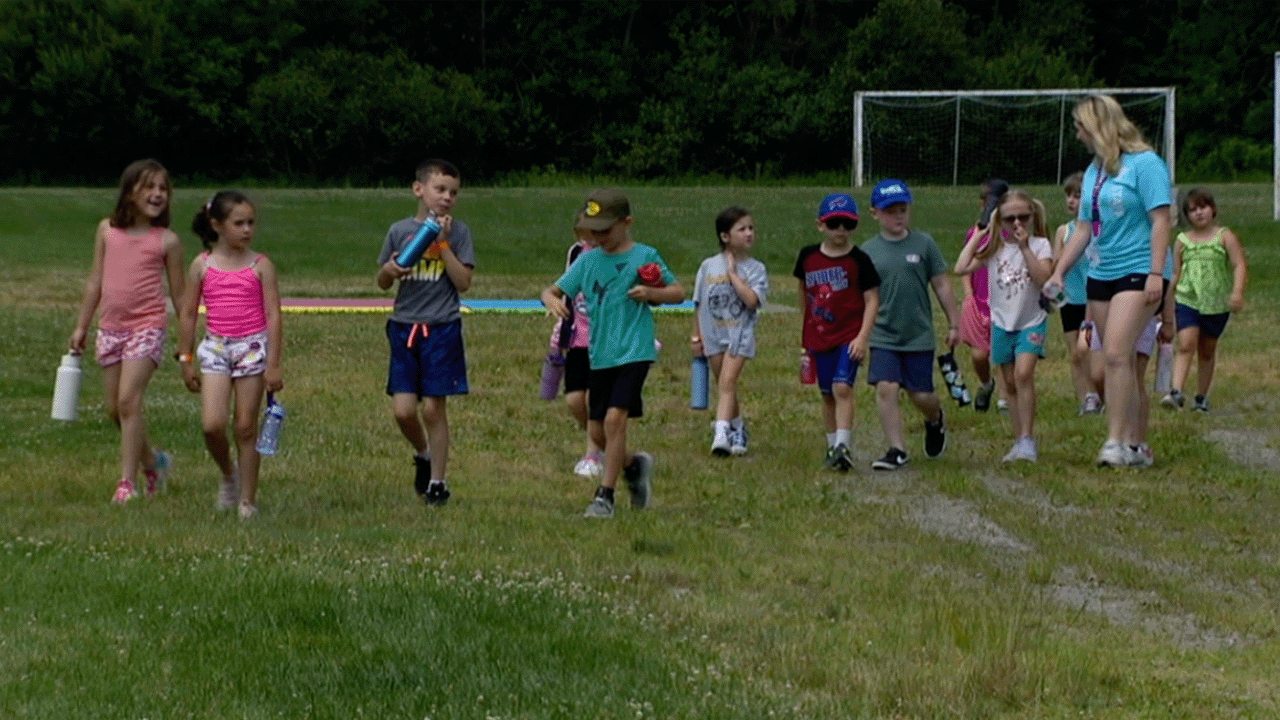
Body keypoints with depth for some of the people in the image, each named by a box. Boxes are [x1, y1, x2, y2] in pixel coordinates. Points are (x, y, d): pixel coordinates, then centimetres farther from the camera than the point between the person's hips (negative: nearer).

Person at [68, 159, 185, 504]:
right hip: (110, 326, 5)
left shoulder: (167, 240, -2)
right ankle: (153, 461, 29)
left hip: (148, 326, -5)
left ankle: (127, 481, -9)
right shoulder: (107, 230, 7)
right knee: (113, 408, 7)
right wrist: (81, 326, 14)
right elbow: (95, 281, 13)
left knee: (128, 401, -15)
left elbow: (178, 294, 4)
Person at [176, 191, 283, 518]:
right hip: (215, 347, 1)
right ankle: (228, 475, 17)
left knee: (245, 427, 2)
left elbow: (273, 315, -2)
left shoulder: (261, 266, 0)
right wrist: (186, 359, 8)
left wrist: (273, 365, -8)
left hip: (252, 347, -1)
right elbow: (188, 314, 9)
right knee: (212, 424, -13)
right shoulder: (202, 266, 3)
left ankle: (248, 500, 12)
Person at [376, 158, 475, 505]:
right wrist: (389, 270, -9)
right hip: (404, 326, 2)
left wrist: (443, 244, -12)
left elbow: (463, 281, -7)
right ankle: (423, 455, 25)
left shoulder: (457, 232, 1)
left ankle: (438, 481, 10)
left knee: (434, 408, -2)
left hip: (441, 329, -2)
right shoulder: (400, 231, 6)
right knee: (403, 410, -4)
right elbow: (382, 282, 14)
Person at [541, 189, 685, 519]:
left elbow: (678, 292, 5)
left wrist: (651, 293, -15)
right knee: (597, 429, 8)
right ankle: (634, 465, 36)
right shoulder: (588, 261, 9)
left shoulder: (645, 257, -1)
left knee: (615, 417, -18)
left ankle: (605, 495, -11)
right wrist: (552, 299, -15)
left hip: (633, 352, -5)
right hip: (600, 355, 5)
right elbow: (552, 290, 9)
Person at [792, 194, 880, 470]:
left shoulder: (859, 260, -7)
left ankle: (843, 446, -22)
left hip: (850, 335, -4)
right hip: (819, 335, 4)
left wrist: (863, 337, -15)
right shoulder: (808, 256, 4)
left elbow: (872, 300, -7)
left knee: (842, 387, -18)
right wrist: (807, 327, 22)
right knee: (827, 394, 11)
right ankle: (833, 447, 22)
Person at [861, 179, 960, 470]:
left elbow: (941, 285, 5)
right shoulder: (869, 251, 0)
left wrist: (953, 325, 6)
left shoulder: (923, 244, -1)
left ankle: (935, 420, 38)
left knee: (921, 395, 3)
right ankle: (897, 449, -2)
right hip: (883, 336, 1)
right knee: (885, 388, -12)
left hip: (919, 336, -1)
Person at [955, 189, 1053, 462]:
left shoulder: (1039, 245, -5)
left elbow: (1043, 278, -21)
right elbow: (961, 268, -8)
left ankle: (1027, 439, -18)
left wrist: (1025, 247, -24)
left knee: (1023, 374, -22)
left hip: (1031, 321, -4)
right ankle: (1020, 442, 18)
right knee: (1010, 383, 8)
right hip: (1002, 322, 4)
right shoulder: (995, 248, 3)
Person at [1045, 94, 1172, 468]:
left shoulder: (1145, 164, -8)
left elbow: (1160, 220, -12)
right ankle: (1133, 443, 10)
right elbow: (1084, 228, 20)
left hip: (1138, 272, -8)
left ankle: (1116, 442, -19)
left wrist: (1156, 273, -19)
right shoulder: (1093, 171, 15)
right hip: (1101, 275, 8)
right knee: (1118, 361, 6)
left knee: (1116, 354, -19)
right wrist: (1058, 272, 15)